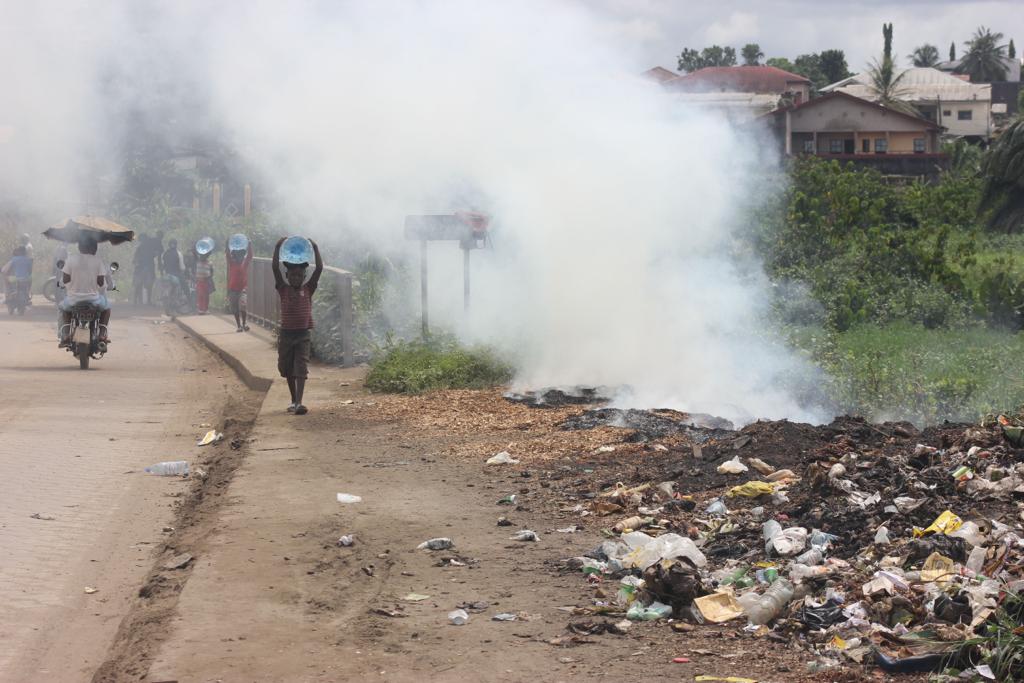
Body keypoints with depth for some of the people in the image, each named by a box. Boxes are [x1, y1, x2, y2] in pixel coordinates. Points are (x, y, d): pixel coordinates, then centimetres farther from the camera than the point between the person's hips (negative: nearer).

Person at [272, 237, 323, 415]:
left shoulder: (308, 289, 2)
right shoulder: (283, 289, 1)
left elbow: (319, 268, -5)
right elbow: (275, 267, -8)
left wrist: (315, 248, -9)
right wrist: (278, 247, -14)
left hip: (303, 335, -1)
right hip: (286, 334, 2)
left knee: (301, 369, -9)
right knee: (287, 369, 12)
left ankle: (299, 403, -17)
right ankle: (293, 399, 28)